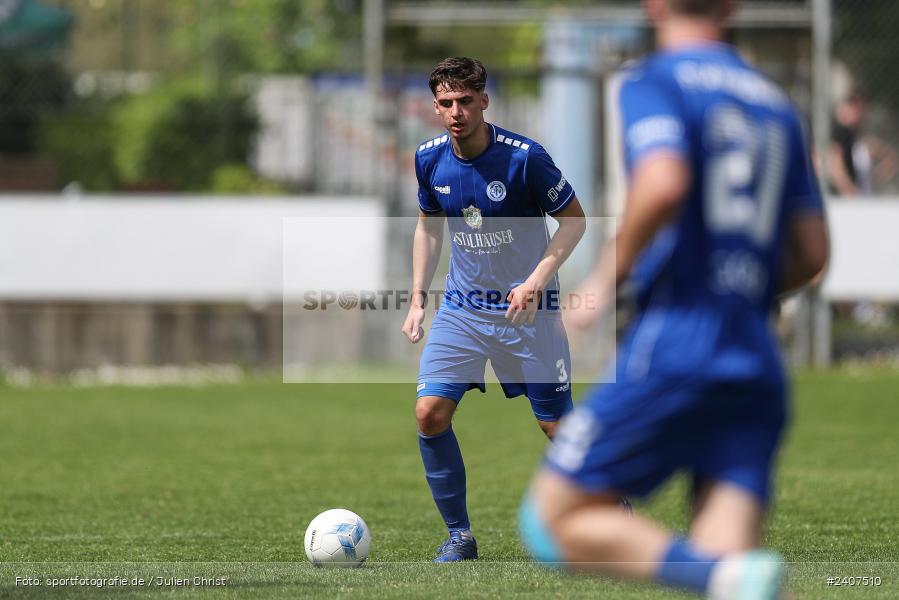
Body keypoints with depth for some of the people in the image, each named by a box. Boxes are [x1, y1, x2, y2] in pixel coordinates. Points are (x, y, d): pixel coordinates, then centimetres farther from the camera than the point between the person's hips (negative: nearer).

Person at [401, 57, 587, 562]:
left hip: (527, 308, -4)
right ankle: (460, 535, 3)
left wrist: (536, 281, -20)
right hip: (461, 307, 4)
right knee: (430, 412, -11)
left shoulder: (525, 158, -18)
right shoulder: (430, 160, -4)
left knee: (557, 426, -1)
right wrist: (418, 298, 7)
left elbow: (574, 220, -8)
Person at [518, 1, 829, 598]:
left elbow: (663, 184, -20)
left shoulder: (654, 82, 0)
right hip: (758, 364, 6)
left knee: (553, 521, 3)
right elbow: (811, 254, 19)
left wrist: (606, 280, -8)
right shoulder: (777, 105, 19)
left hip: (672, 351, -6)